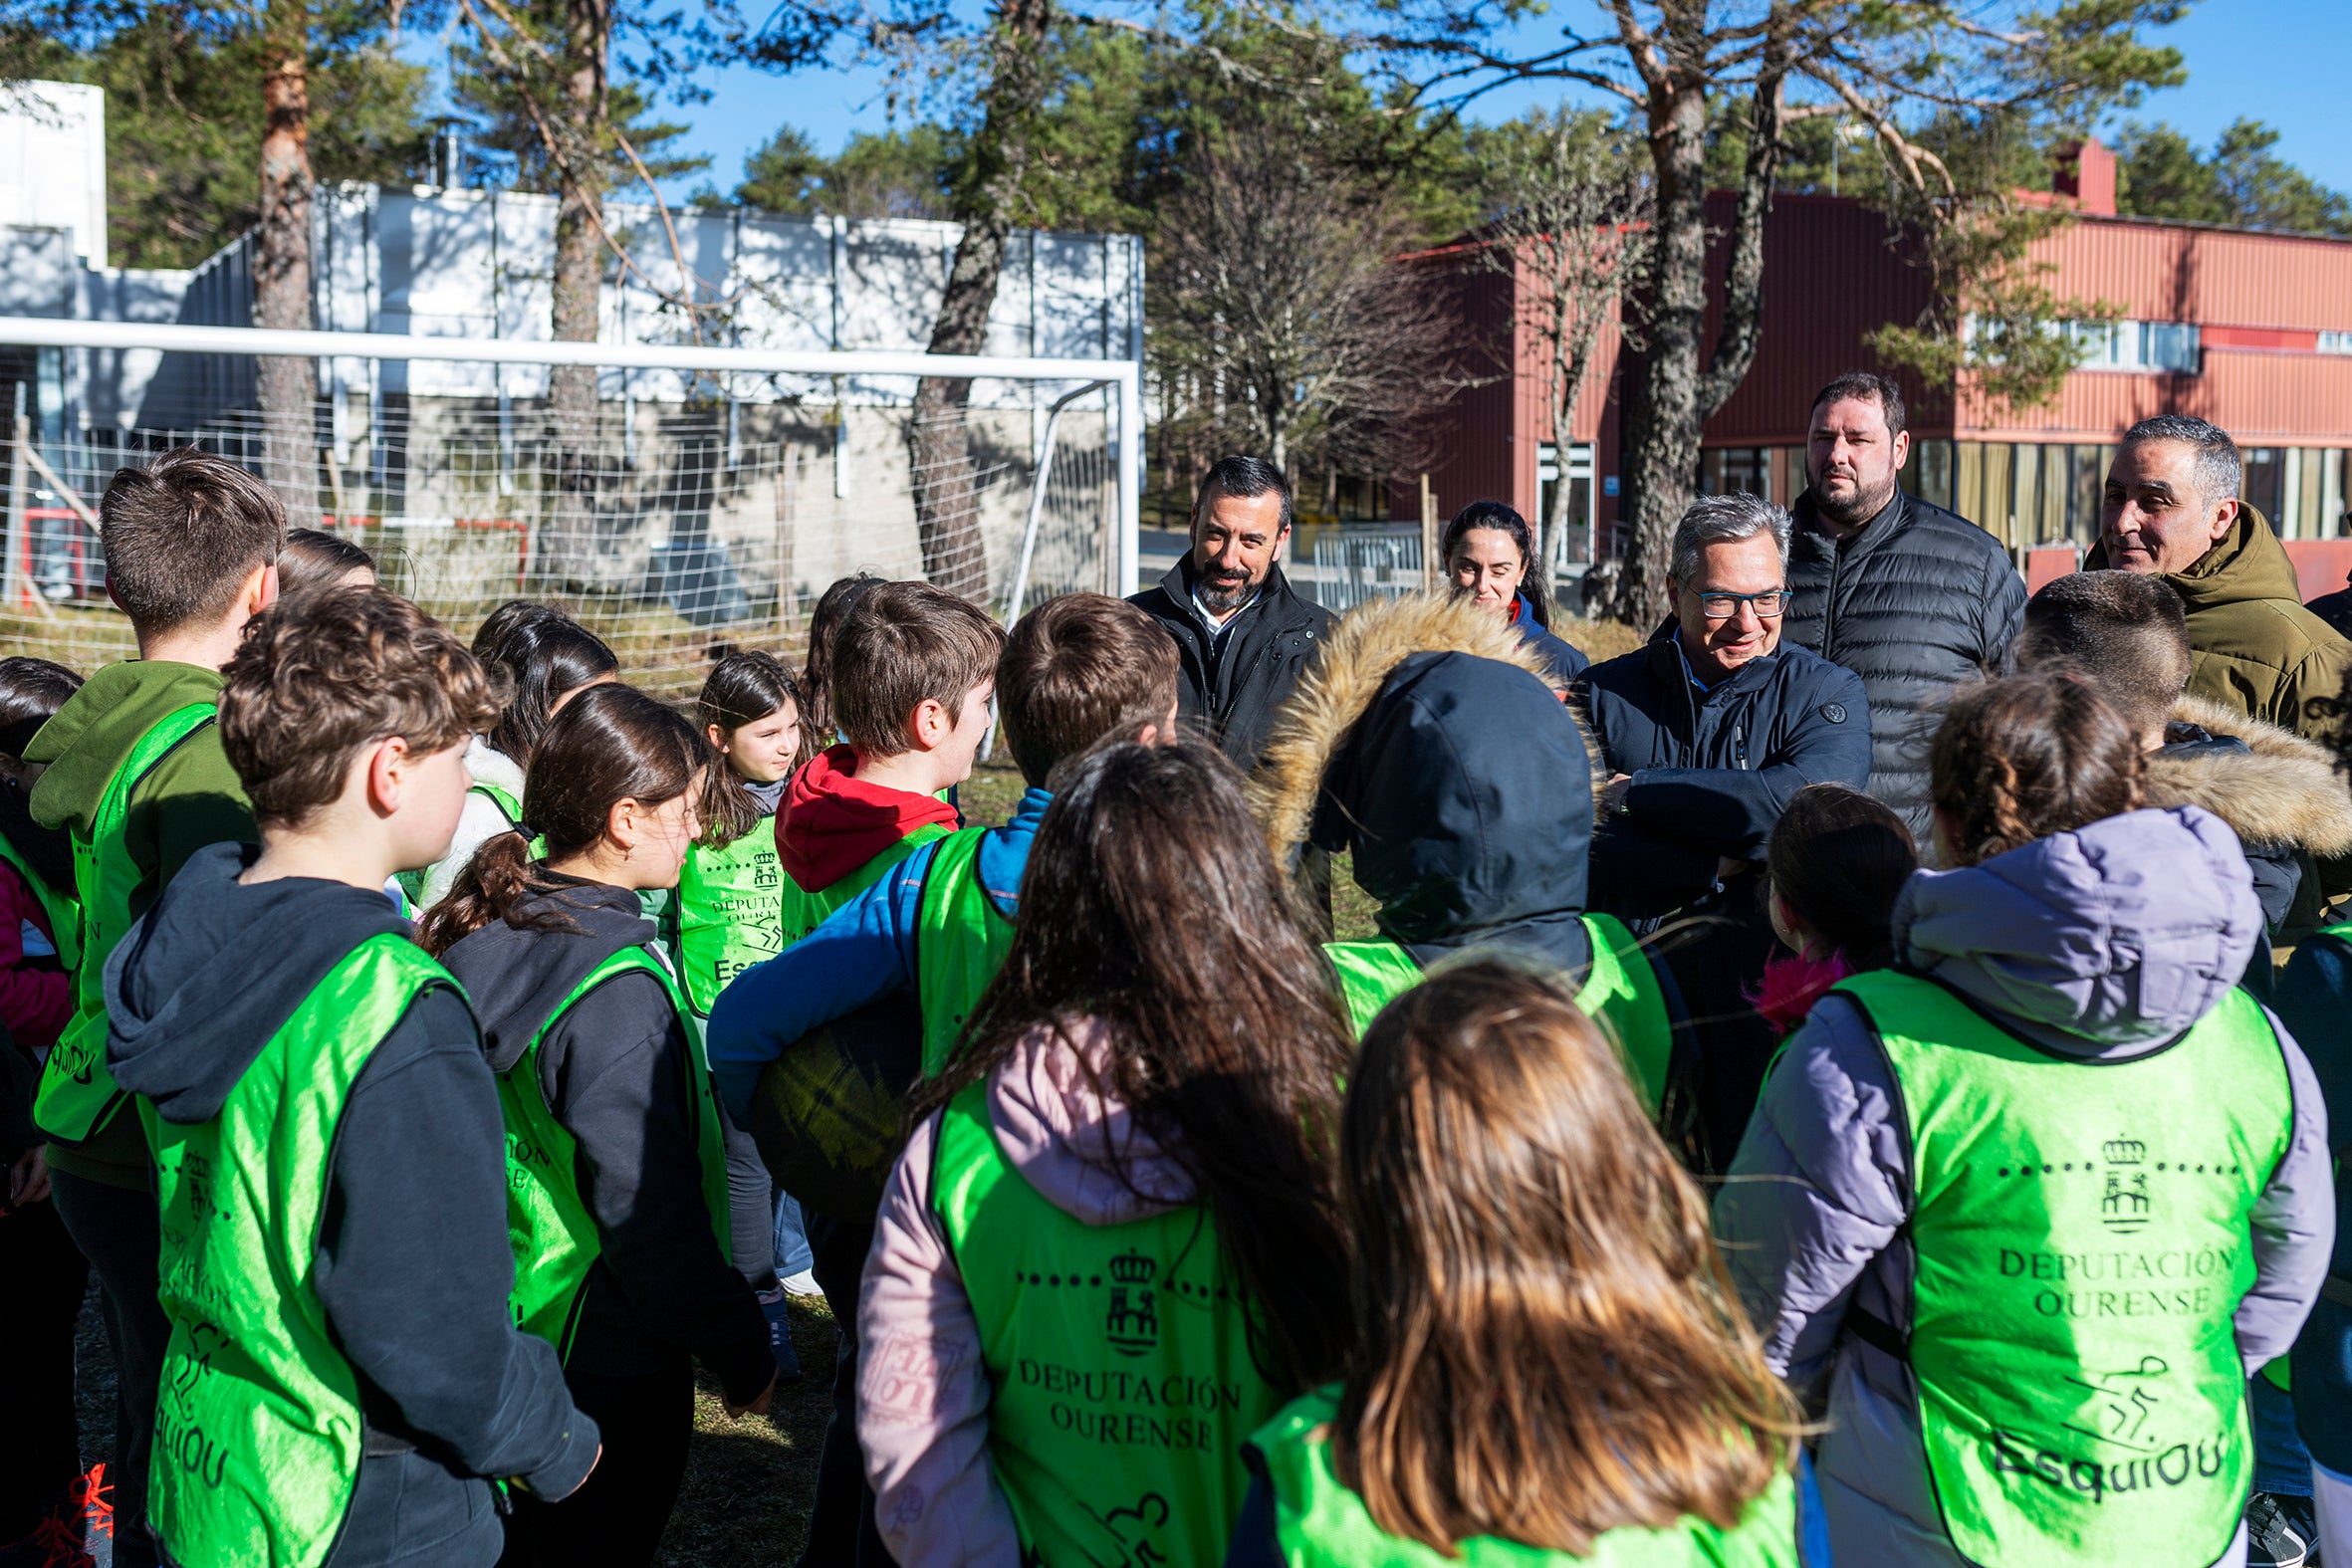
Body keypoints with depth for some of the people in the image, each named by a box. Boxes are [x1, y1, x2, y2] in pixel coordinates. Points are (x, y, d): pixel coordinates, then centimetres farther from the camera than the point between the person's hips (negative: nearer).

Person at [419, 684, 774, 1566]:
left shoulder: (476, 938, -1)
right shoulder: (616, 995, -26)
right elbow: (652, 1217, -25)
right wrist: (742, 1353, -12)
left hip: (493, 1332, 8)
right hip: (608, 1362, -8)